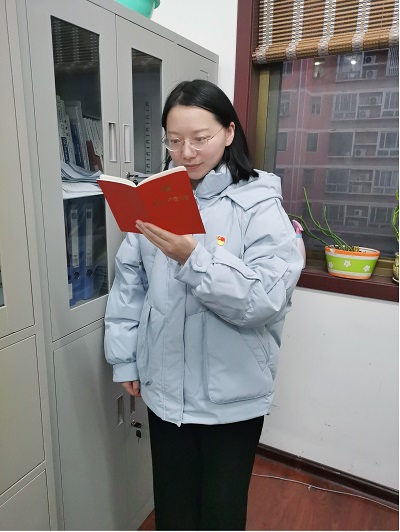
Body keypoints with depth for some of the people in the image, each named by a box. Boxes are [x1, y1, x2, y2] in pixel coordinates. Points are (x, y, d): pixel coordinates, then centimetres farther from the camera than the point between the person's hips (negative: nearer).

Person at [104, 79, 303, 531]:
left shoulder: (259, 205, -12)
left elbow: (268, 298, -20)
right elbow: (129, 283, 4)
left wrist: (193, 257, -30)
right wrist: (125, 358, 5)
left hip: (232, 393, -3)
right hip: (165, 386, 4)